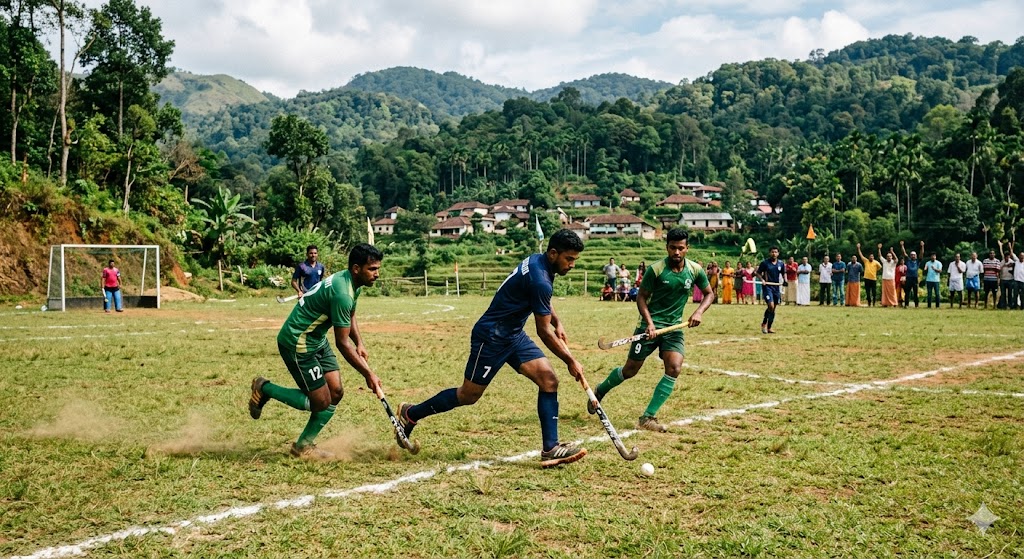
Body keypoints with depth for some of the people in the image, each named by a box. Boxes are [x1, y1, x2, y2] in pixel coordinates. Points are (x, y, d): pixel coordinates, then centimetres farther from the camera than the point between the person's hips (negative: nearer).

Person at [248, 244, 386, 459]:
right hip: (297, 344, -10)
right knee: (320, 401, -5)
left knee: (336, 392, 5)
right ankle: (264, 388, 12)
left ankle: (304, 445, 18)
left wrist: (359, 343, 4)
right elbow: (342, 343, -24)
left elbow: (350, 316, 21)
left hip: (317, 340, 10)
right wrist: (368, 374, -18)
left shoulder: (353, 283, 1)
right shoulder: (342, 293, -29)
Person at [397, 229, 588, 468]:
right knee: (469, 395, 4)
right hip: (491, 338, -9)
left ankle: (550, 448, -5)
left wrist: (557, 322, 11)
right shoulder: (539, 279, -28)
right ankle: (410, 414, 24)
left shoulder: (538, 261, 2)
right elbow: (544, 331, -22)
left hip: (514, 335, 9)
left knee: (549, 380, -6)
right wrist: (571, 361, -14)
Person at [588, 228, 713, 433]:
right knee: (630, 370, 5)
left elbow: (709, 294, 10)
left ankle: (648, 418, -11)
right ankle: (599, 391, 35)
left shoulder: (695, 270, -3)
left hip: (674, 327, 3)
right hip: (651, 325, -3)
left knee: (674, 368, -18)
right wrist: (649, 322, -20)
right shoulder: (656, 269, -13)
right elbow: (641, 297, -6)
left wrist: (699, 312, -9)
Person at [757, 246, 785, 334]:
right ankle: (764, 323, 2)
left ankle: (769, 327, 18)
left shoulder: (781, 264, 6)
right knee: (771, 306, -19)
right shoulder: (765, 262, -6)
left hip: (776, 287, 5)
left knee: (773, 308, 8)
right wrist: (762, 279, -16)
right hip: (767, 286, -5)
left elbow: (783, 273, 20)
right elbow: (758, 273, 1)